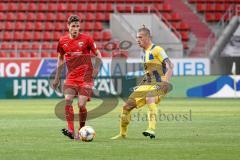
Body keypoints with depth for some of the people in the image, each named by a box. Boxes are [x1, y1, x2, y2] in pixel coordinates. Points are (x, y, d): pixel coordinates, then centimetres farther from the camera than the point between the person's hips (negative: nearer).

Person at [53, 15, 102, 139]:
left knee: (81, 105, -10)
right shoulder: (62, 41, 5)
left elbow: (97, 54, 5)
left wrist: (96, 67, -10)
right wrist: (57, 78, 19)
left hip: (85, 77, -3)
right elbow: (61, 59, 18)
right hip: (71, 76, 3)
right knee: (68, 100, -17)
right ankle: (71, 131, -17)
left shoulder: (86, 39, -4)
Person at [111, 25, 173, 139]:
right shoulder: (145, 52, 17)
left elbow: (170, 66, -16)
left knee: (149, 98, -40)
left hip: (158, 84, -9)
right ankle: (123, 134, 19)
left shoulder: (156, 49, -9)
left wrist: (165, 82, -26)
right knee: (127, 106, 4)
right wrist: (141, 85, 23)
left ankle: (151, 129, -46)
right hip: (147, 84, 9)